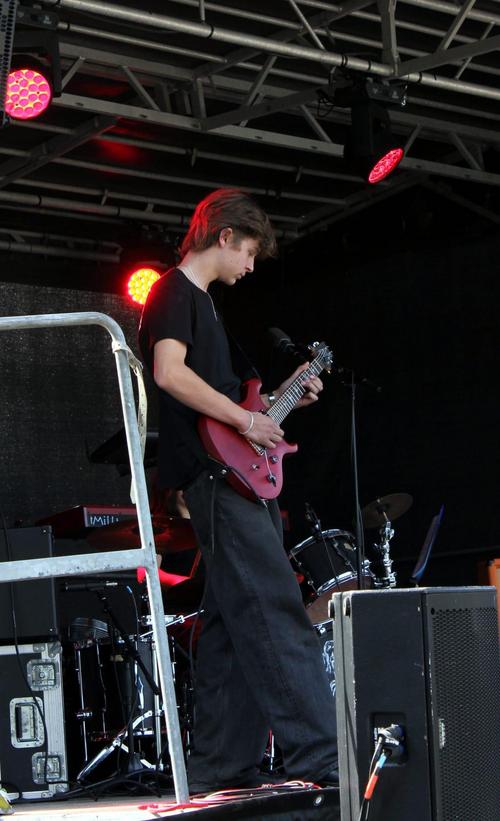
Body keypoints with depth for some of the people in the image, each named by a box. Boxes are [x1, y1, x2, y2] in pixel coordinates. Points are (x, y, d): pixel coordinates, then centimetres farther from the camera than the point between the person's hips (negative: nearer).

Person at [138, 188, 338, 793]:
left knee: (233, 628, 7)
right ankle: (318, 759, -22)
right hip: (213, 476, -10)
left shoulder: (200, 300, 26)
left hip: (234, 479, 10)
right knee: (276, 614, -17)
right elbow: (170, 373, -20)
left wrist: (279, 400, 21)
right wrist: (246, 419, -18)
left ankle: (222, 769, 8)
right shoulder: (174, 292, -4)